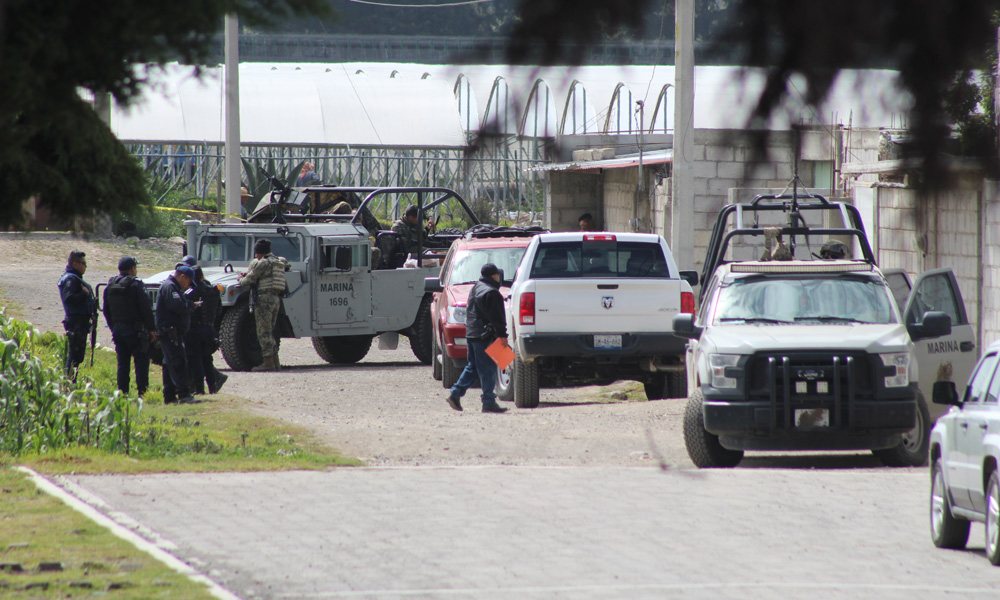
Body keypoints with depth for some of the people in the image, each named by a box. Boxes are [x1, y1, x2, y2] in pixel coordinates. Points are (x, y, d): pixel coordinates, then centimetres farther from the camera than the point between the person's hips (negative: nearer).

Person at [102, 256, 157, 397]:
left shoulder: (110, 286, 8)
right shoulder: (135, 285, -12)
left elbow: (106, 310, 15)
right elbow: (146, 309, -14)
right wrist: (152, 328, -9)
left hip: (117, 329, 6)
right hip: (134, 330, -6)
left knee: (122, 363, 10)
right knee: (141, 362, -3)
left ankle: (122, 393, 9)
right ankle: (142, 392, -7)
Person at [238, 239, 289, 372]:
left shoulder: (262, 263, -10)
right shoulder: (277, 261, 15)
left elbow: (249, 281, -9)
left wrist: (241, 280, 14)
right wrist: (248, 274, 23)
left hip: (265, 299, -8)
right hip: (276, 299, 8)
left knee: (263, 332, -5)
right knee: (269, 331, 15)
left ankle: (268, 362, -8)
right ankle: (275, 360, 14)